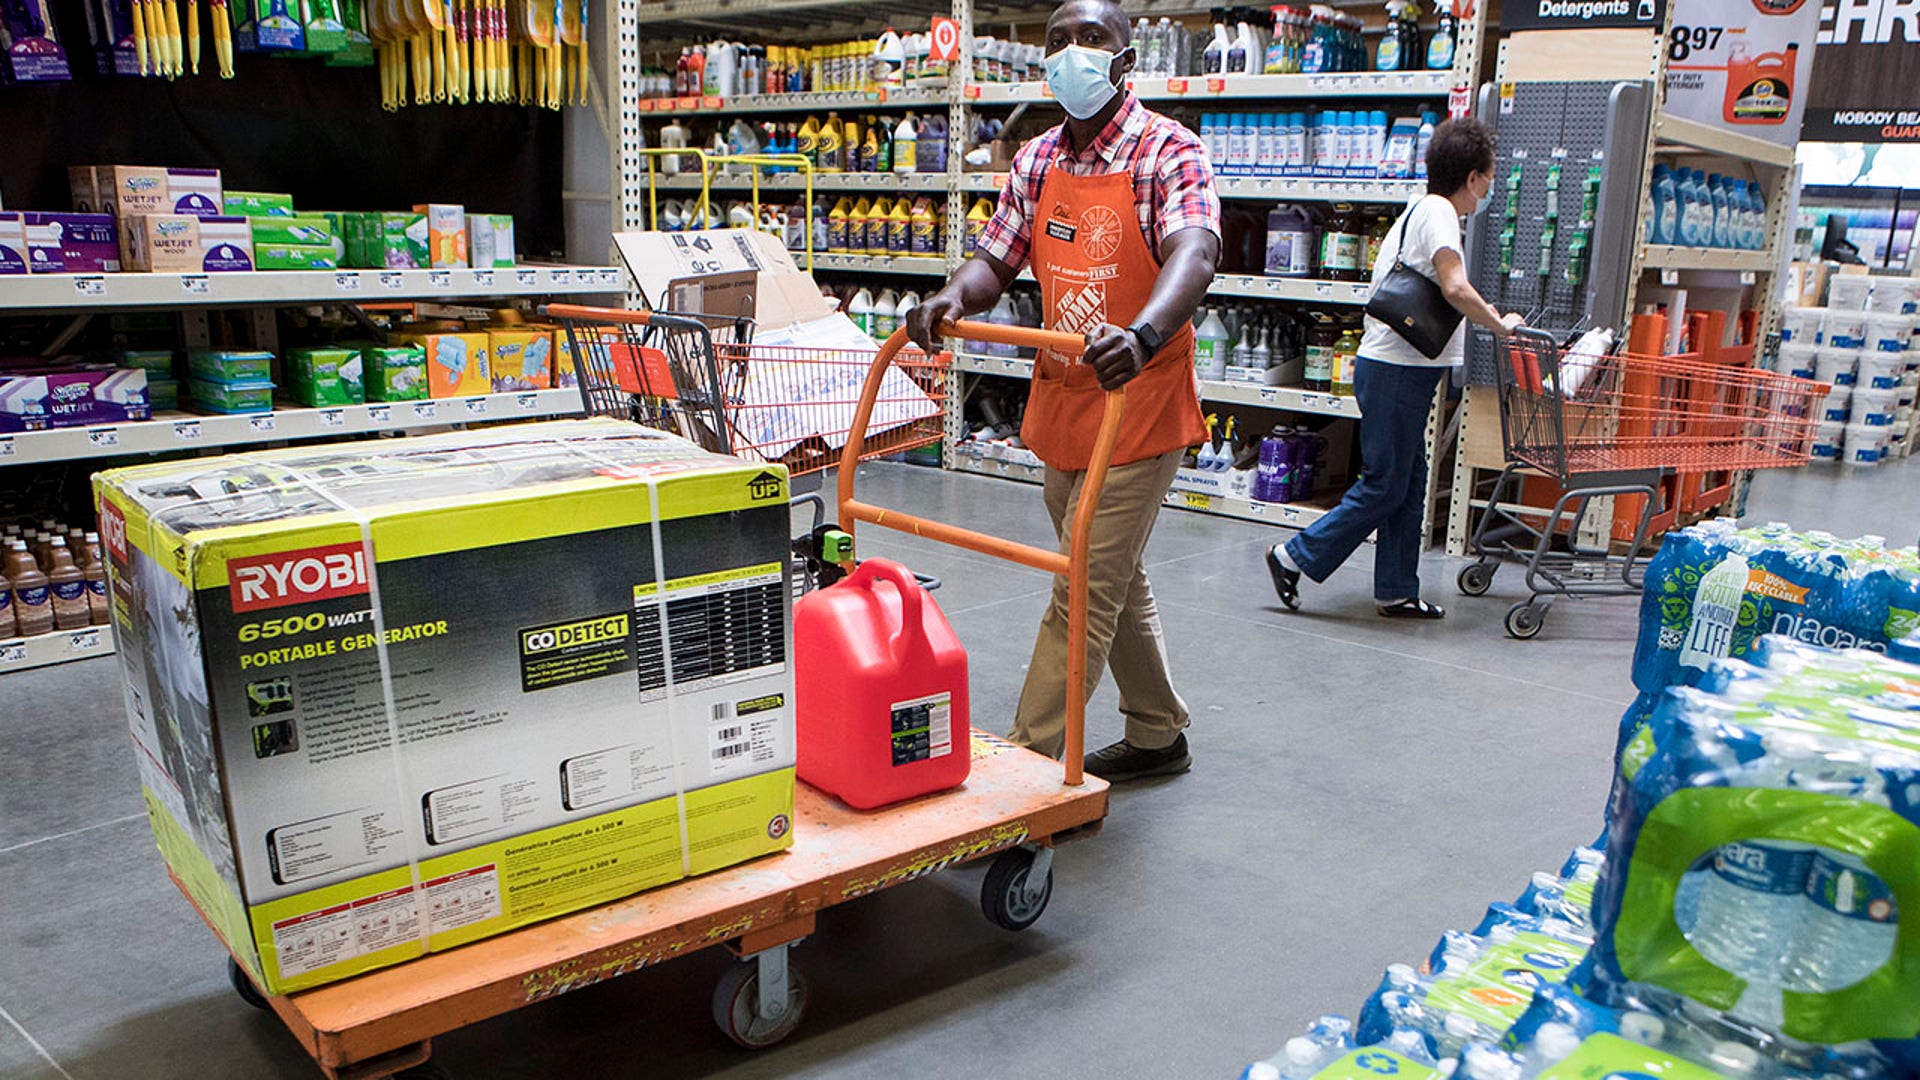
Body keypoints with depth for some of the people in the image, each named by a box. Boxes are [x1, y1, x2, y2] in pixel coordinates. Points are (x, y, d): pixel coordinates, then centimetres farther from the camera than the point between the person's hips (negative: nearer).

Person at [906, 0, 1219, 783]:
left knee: (1084, 594, -6)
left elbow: (1195, 252, -27)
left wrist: (1143, 334, -48)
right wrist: (955, 294, -15)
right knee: (1114, 581, 18)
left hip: (1137, 403, -7)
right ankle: (1157, 734, 35)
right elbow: (997, 258, 10)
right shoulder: (1037, 160, 9)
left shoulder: (1166, 150, -11)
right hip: (1059, 397, 7)